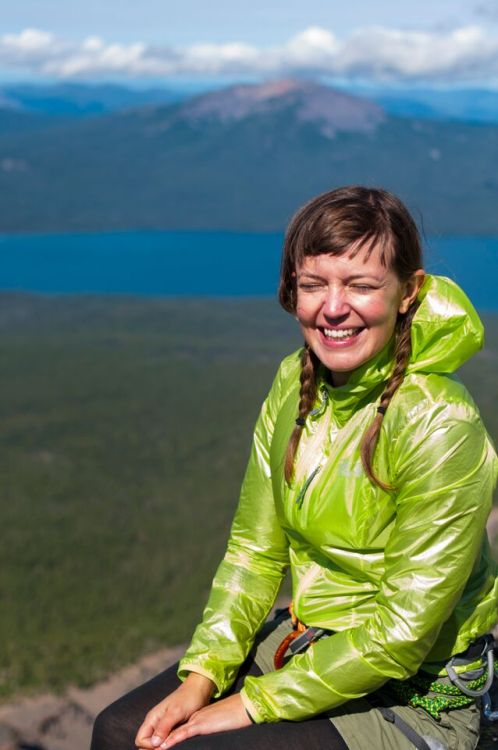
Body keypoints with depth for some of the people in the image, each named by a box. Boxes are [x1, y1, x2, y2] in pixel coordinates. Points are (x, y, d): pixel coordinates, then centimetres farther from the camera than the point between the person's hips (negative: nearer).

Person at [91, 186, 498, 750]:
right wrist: (201, 677, -7)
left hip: (413, 702, -6)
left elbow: (402, 635, -21)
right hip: (307, 641, 7)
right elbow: (255, 549, 4)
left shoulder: (437, 424, -24)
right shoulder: (295, 382, -3)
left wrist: (254, 704, -17)